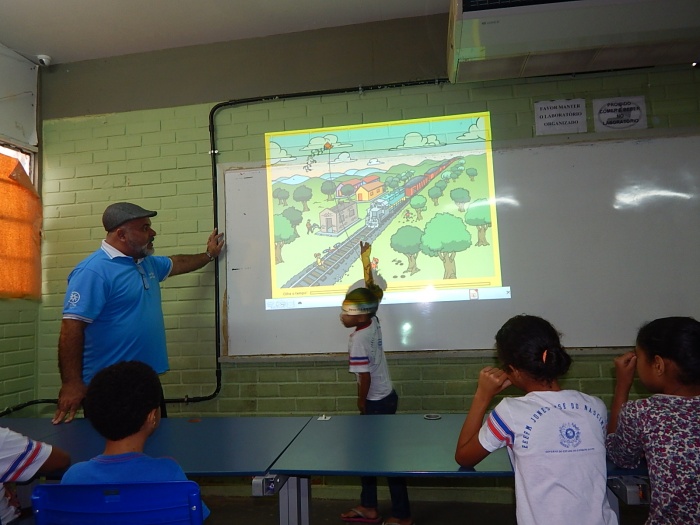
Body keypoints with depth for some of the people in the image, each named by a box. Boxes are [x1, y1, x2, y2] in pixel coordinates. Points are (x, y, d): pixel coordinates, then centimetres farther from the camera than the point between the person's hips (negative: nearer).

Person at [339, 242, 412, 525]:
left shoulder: (358, 340, -25)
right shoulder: (373, 322, -3)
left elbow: (365, 378, -22)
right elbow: (373, 291, 11)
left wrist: (361, 403, -6)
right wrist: (366, 262, 15)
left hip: (377, 403, -9)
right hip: (385, 397, 9)